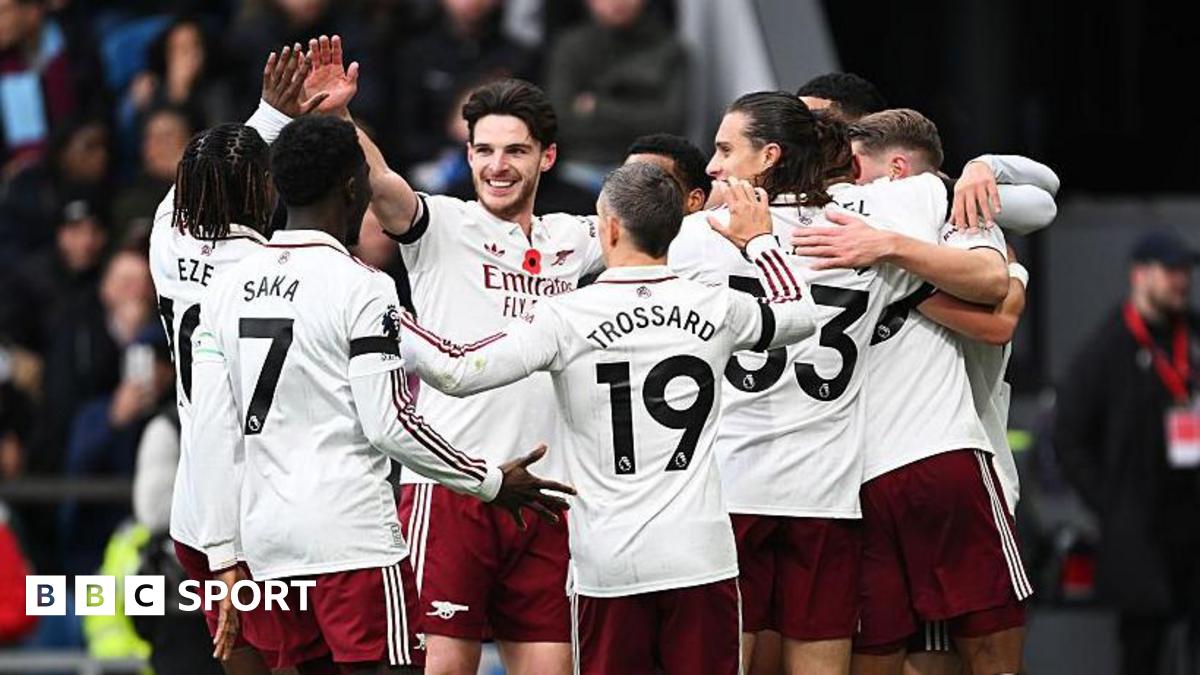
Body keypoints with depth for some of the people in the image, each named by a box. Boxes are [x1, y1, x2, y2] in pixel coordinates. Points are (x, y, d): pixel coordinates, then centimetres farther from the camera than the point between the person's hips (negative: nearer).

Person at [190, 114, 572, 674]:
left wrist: (225, 558, 13)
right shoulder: (361, 287, -9)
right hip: (352, 534, -7)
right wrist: (493, 483, 1)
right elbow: (389, 426, -12)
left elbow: (211, 433, 9)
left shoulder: (227, 288, 10)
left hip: (268, 532, 7)